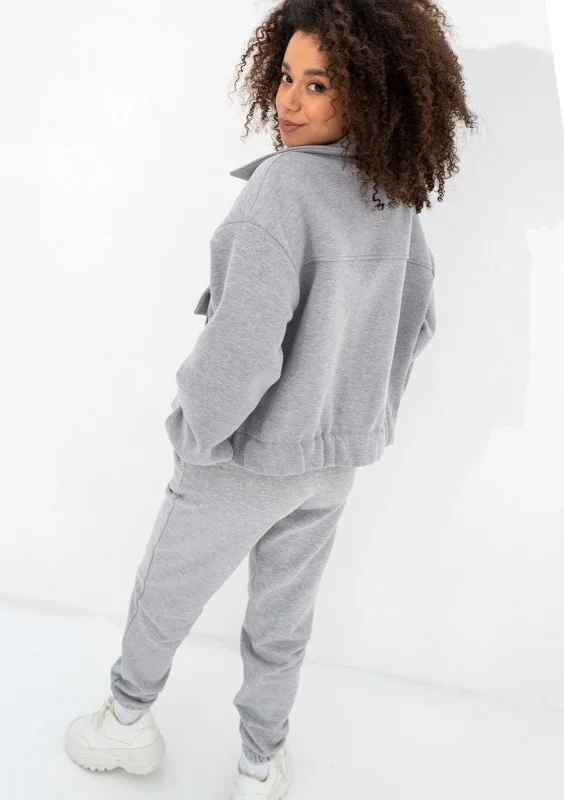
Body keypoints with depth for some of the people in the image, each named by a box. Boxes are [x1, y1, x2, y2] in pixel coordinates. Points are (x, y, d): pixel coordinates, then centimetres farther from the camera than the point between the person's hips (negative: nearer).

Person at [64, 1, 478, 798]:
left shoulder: (284, 184, -26)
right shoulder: (395, 192, -3)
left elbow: (242, 348, -30)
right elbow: (417, 319, 9)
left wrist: (193, 432, -13)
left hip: (251, 454, -6)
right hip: (336, 456, 6)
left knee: (165, 589, 21)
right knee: (284, 617, 23)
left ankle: (128, 716, 47)